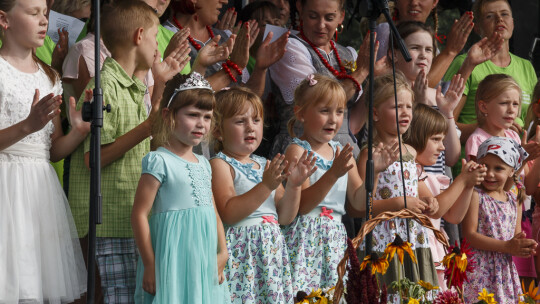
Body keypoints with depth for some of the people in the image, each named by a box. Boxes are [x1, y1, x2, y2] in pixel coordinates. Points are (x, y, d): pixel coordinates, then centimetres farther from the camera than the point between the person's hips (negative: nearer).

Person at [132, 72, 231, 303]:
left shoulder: (202, 164, 15)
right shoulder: (160, 162, -8)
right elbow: (139, 214, -11)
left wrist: (222, 253, 8)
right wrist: (150, 265, -13)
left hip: (205, 263, 7)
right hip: (173, 259, -7)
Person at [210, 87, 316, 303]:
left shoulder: (265, 165, 16)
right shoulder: (220, 164, -5)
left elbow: (284, 217, 14)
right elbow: (228, 214, -18)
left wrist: (293, 186, -3)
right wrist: (266, 186, -23)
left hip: (271, 251, 7)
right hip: (241, 251, -7)